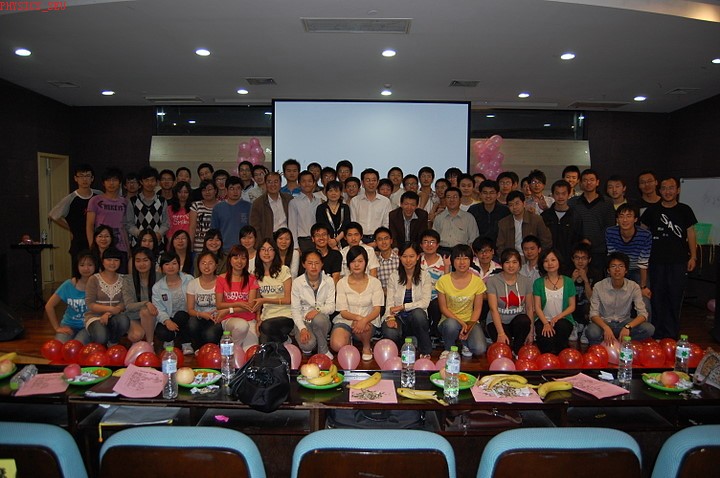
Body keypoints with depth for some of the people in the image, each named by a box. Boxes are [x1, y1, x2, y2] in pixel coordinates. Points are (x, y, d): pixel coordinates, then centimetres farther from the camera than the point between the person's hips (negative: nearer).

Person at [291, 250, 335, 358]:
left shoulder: (329, 281, -2)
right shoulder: (297, 282, -4)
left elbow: (331, 307, -7)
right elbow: (295, 309, -5)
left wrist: (318, 309, -28)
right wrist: (302, 329, -20)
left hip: (322, 320, 1)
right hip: (303, 321, -1)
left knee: (319, 318, -36)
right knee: (308, 345, -31)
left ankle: (323, 350, -12)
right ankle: (307, 347, 8)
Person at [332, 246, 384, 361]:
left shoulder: (374, 282, 0)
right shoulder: (342, 283, 0)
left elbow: (377, 309, -10)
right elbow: (343, 312, -6)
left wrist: (364, 320, -32)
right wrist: (357, 317, -28)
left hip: (368, 321, 0)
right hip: (346, 320, 0)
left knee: (361, 327, -38)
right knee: (337, 345, -30)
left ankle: (367, 347, -2)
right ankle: (349, 340, 9)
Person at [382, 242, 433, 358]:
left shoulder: (424, 276, 0)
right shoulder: (394, 276, 4)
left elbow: (425, 302, -11)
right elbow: (390, 303, -3)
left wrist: (402, 307, -19)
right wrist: (390, 317, -23)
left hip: (417, 318, 0)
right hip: (398, 318, 0)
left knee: (418, 313, -36)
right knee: (390, 333, -33)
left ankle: (425, 351, -13)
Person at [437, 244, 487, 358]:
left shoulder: (478, 282, -3)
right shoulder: (443, 281, -7)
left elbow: (477, 309, 0)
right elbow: (443, 308, -5)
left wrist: (469, 327, -15)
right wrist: (461, 323, -17)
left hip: (470, 322, 1)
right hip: (449, 320, -1)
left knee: (480, 349, -26)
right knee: (451, 324, -38)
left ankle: (465, 343, 12)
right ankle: (448, 349, -5)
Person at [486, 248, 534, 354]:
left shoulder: (526, 281, 2)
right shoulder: (493, 281, -8)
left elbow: (529, 308, 3)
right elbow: (493, 309, -14)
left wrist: (531, 332, -4)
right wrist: (501, 333, -23)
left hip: (518, 320, 3)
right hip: (498, 322, -3)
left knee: (524, 320, -33)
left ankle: (517, 351, -7)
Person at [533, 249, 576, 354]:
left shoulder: (568, 282, 7)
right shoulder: (538, 283, 5)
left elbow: (572, 306, 5)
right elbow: (537, 307, -1)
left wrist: (558, 317, -13)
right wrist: (546, 323, -17)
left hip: (563, 319, 1)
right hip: (543, 319, -1)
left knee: (561, 326, -35)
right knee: (546, 337, -33)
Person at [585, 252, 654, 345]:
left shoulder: (634, 287, -9)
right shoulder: (599, 287, -13)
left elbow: (642, 313, -13)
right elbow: (594, 314, -14)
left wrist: (628, 327, -32)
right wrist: (606, 328, -34)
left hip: (624, 322, 3)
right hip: (604, 323, -3)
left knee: (649, 329, -25)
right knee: (592, 332, -36)